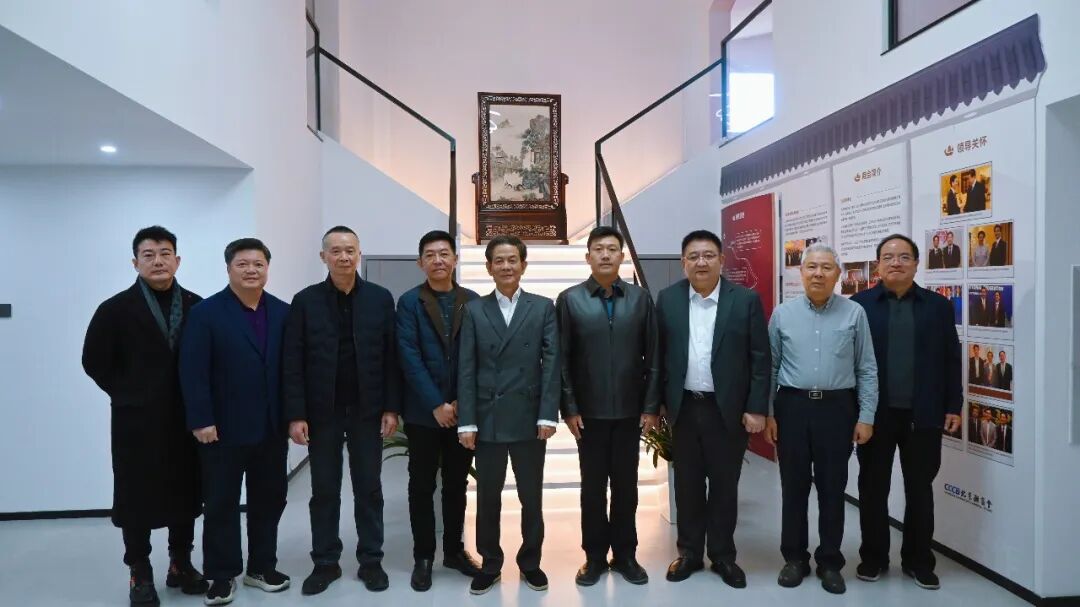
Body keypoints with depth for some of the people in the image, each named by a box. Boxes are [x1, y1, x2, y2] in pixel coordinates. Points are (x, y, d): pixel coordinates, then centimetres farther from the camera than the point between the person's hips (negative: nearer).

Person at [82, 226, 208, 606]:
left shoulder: (197, 307, 3)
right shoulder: (116, 309, -3)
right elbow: (94, 361, 0)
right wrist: (129, 395, -2)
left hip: (186, 418, 2)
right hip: (137, 420, -2)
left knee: (186, 493, 11)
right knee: (137, 497, 6)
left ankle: (180, 564, 27)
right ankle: (140, 574, 21)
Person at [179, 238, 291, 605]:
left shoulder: (283, 312, 6)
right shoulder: (206, 312, -4)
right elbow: (193, 372, -10)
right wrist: (201, 420, -16)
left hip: (272, 427, 4)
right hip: (223, 429, -3)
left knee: (269, 500, 13)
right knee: (221, 504, 8)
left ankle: (262, 567, 28)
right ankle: (221, 575, 22)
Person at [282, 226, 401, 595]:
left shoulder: (380, 298, 0)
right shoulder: (305, 301, -1)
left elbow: (391, 357, 0)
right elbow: (293, 362, -3)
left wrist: (391, 408, -4)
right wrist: (295, 414, -8)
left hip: (367, 410, 0)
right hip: (322, 411, 0)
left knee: (369, 489, 9)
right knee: (324, 491, 9)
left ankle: (371, 561, 22)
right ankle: (325, 562, 24)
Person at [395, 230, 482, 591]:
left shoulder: (472, 301, 3)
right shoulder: (409, 302, -3)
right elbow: (409, 358, -10)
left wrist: (462, 402, -8)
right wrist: (436, 405, -14)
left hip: (462, 410, 2)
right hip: (423, 412, -2)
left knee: (457, 485, 13)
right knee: (422, 487, 8)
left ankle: (454, 550, 28)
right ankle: (423, 557, 21)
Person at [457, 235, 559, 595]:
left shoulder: (543, 307, 4)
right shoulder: (474, 310, 5)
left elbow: (551, 363, -2)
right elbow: (466, 369, 0)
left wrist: (548, 415, -9)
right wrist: (466, 421, -6)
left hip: (529, 418, 0)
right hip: (488, 419, 1)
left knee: (532, 497, 11)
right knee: (487, 498, 11)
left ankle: (530, 562, 29)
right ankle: (490, 565, 27)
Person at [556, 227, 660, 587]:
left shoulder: (640, 298, 2)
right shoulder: (570, 299, -2)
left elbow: (653, 356, 2)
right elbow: (562, 360, -3)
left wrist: (652, 406, -2)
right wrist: (568, 408, -8)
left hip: (630, 410, 1)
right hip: (589, 411, -1)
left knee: (626, 485, 11)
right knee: (593, 486, 10)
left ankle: (625, 554, 26)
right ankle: (595, 556, 23)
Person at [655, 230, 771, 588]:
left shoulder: (746, 300, -4)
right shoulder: (668, 299, 1)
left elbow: (760, 359, -3)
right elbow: (659, 355, 4)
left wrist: (757, 408, -7)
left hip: (728, 409, -1)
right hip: (683, 408, 2)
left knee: (724, 485, 10)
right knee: (687, 484, 12)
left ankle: (723, 555, 26)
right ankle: (689, 552, 27)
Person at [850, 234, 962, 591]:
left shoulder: (938, 306, 5)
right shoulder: (860, 305, -1)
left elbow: (951, 360, 6)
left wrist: (953, 407, 1)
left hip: (923, 414, 1)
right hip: (875, 413, -1)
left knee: (920, 489, 11)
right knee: (873, 488, 9)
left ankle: (918, 560, 25)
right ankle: (873, 557, 23)